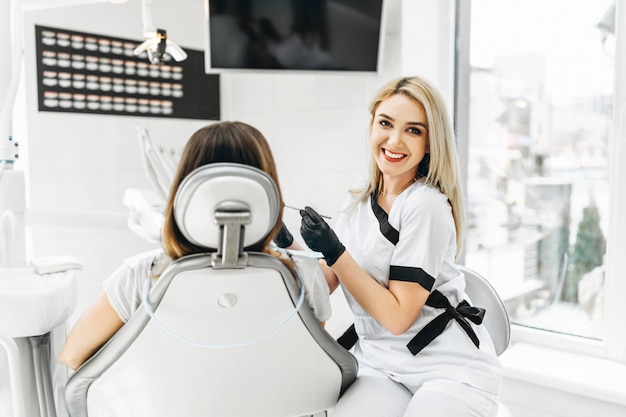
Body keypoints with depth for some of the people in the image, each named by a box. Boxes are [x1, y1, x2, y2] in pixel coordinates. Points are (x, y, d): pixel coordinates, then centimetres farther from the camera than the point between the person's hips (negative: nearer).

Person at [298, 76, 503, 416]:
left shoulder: (426, 204, -14)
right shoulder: (358, 203, 8)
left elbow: (398, 316, -15)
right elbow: (322, 286, 7)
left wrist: (334, 252, -17)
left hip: (452, 368, -4)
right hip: (380, 367, 4)